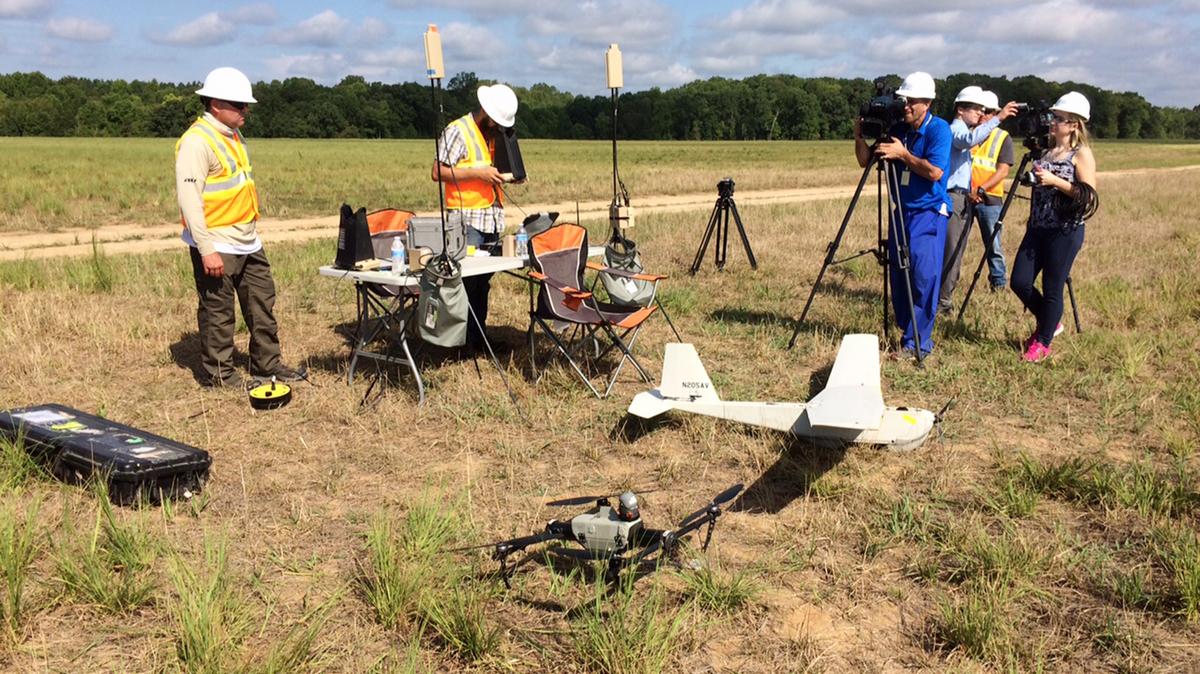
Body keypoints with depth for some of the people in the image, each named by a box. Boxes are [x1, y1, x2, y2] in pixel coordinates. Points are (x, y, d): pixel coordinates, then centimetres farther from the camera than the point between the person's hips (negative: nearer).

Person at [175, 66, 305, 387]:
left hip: (248, 243, 9)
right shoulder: (197, 141, -16)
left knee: (262, 303, 14)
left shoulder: (233, 136, 14)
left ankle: (266, 363, 26)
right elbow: (189, 196, -21)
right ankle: (218, 374, 14)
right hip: (217, 246, -9)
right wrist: (206, 249, -25)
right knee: (218, 312, 2)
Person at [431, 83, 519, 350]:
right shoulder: (458, 131, -7)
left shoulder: (494, 134, 18)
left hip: (493, 217, 7)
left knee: (484, 280, 9)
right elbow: (438, 172, -12)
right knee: (468, 281, -8)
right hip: (466, 220, -7)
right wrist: (477, 172, -17)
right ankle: (466, 340, -2)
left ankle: (480, 337, 15)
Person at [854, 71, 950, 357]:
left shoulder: (938, 129, -10)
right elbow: (865, 160, 8)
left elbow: (935, 172, -20)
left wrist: (903, 154, -22)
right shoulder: (897, 129, 7)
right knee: (898, 275, 8)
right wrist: (860, 137, -9)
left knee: (923, 275, -10)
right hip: (901, 211, 6)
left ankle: (919, 342, -4)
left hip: (929, 213, -6)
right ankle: (907, 332, 19)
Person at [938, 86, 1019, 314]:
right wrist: (997, 118, -33)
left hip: (965, 198, 10)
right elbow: (970, 140, -33)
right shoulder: (954, 129, -7)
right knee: (950, 252, -11)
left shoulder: (963, 130, 22)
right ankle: (941, 301, -8)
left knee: (956, 253, 9)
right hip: (953, 197, -10)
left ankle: (942, 298, 13)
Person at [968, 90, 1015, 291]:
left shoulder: (1003, 138, 4)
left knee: (993, 244, 1)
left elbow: (1003, 171, -5)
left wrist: (980, 190, -17)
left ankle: (999, 283, 13)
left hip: (989, 199, -2)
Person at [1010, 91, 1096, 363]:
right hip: (1037, 228, 7)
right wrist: (1035, 179, 10)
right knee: (1019, 282, 3)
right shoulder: (1047, 150, 14)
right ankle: (1049, 322, 27)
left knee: (1052, 290, 1)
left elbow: (1089, 196, -16)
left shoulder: (1082, 154, -8)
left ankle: (1043, 342, 16)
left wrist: (1055, 181, -21)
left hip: (1065, 232, -7)